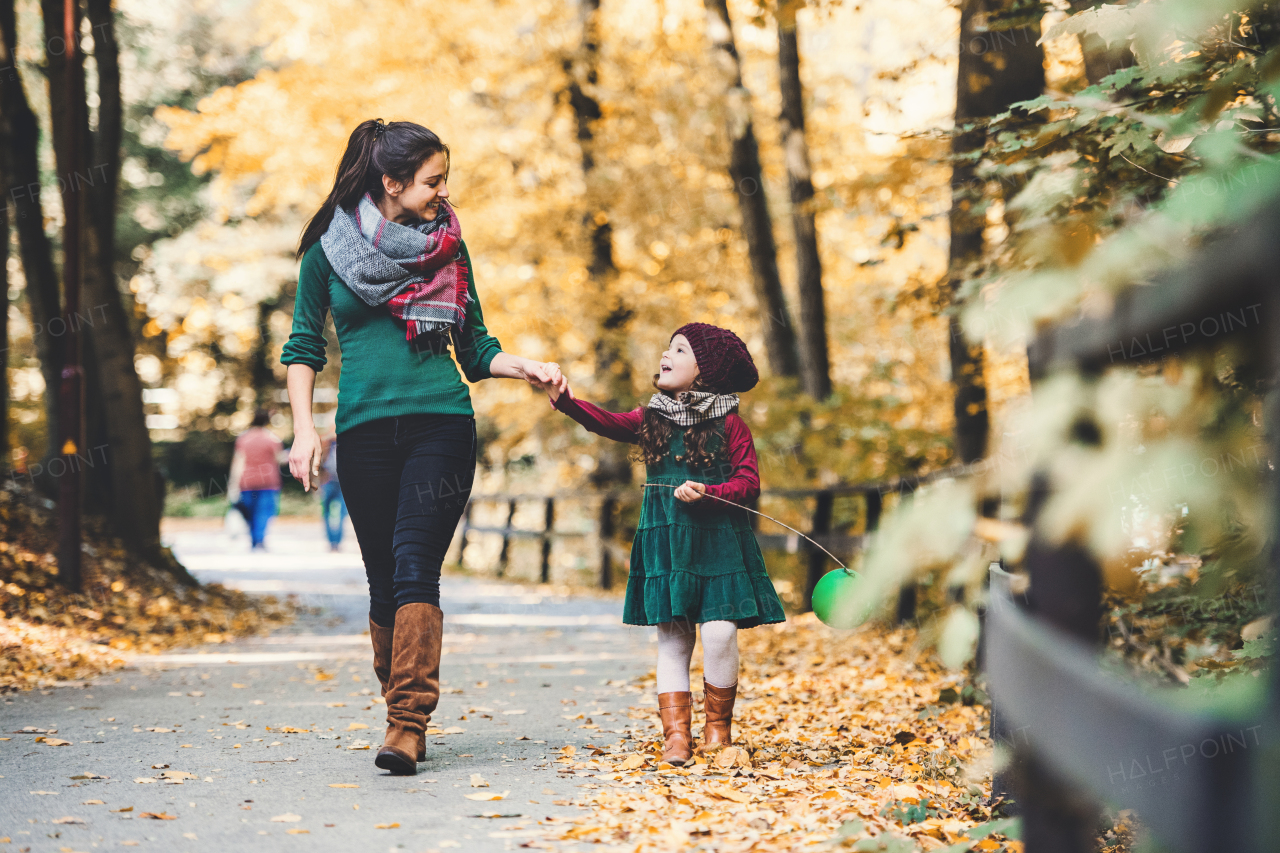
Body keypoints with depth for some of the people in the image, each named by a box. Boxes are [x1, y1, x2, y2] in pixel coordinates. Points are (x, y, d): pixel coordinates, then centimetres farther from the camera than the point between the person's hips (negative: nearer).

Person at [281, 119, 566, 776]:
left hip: (441, 424, 0)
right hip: (365, 430, 1)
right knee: (384, 579, 2)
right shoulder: (328, 249, 6)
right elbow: (304, 346, 8)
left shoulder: (447, 247, 11)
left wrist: (523, 368, -3)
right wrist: (304, 429, -3)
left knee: (415, 566, -14)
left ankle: (408, 723, -20)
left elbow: (474, 348, 16)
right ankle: (402, 713, 15)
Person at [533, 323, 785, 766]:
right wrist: (565, 399, -22)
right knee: (672, 636, 2)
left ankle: (718, 725, 9)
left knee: (719, 632, -11)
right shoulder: (651, 419, 9)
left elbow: (749, 481, -3)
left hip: (718, 541, -3)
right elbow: (607, 422, -7)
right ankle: (676, 733, 4)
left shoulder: (728, 423, 0)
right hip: (665, 542, 3)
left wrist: (707, 492, -19)